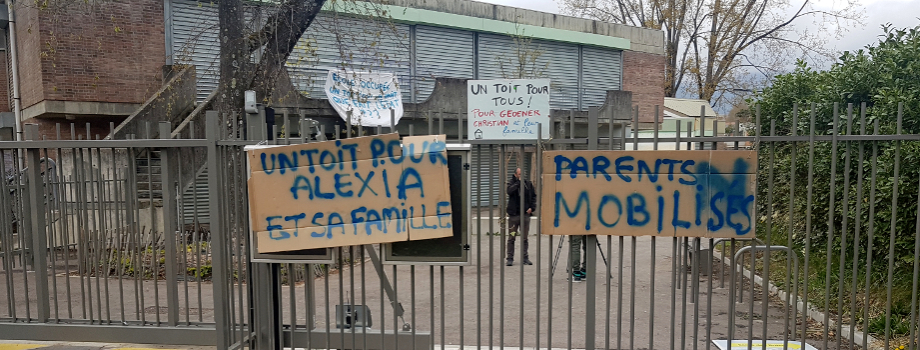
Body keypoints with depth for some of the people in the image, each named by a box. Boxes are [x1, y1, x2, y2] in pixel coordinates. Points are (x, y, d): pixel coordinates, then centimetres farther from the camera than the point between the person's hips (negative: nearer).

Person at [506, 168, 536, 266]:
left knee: (524, 238, 9)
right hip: (513, 214, -2)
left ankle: (525, 258, 16)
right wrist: (519, 181, -16)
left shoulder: (528, 183, 8)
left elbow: (533, 196, 15)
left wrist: (532, 207, 2)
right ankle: (510, 258, 8)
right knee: (511, 238, 1)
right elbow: (509, 191, -20)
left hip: (525, 214, 2)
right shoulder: (511, 182, 1)